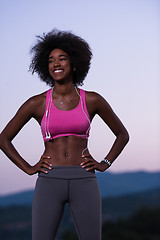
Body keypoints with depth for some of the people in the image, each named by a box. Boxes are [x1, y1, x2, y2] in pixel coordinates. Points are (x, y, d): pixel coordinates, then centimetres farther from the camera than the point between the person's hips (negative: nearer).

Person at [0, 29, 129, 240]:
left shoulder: (92, 101, 4)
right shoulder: (37, 103, 2)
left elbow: (122, 134, 16)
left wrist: (104, 164, 5)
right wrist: (28, 168, 1)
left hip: (83, 183, 1)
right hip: (49, 183, 0)